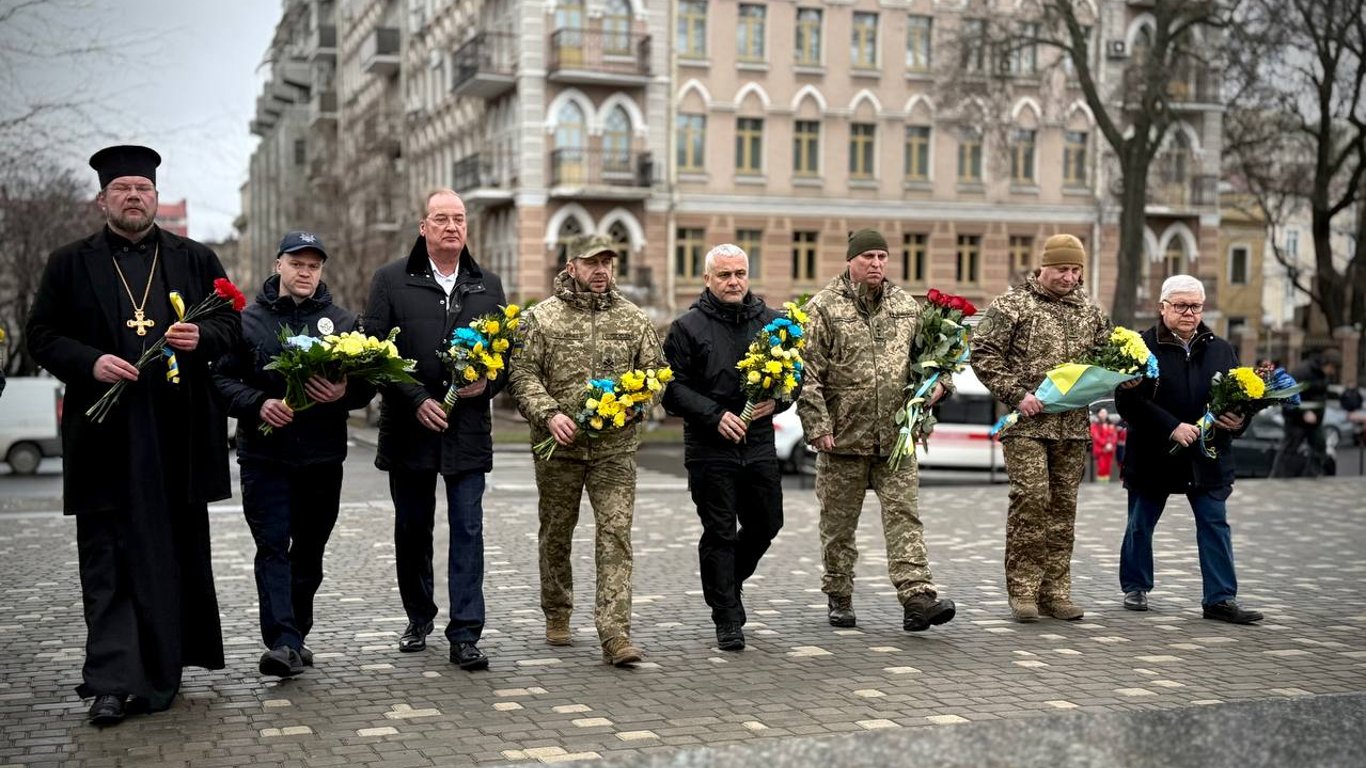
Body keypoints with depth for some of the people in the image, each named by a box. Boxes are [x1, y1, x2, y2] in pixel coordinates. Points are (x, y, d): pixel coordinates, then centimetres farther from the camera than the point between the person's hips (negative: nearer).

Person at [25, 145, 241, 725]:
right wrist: (89, 362, -13)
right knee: (108, 557, -3)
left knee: (178, 549, 9)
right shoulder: (69, 264, 8)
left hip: (178, 434, 2)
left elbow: (231, 323, 11)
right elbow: (41, 335, 5)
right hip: (107, 434, -2)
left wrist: (200, 337, -11)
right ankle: (113, 682, -4)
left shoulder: (196, 260, 12)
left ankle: (166, 662, 22)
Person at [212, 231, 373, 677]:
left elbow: (366, 384, 8)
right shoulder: (248, 321, 5)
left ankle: (296, 635, 24)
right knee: (273, 547, -9)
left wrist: (344, 393, -14)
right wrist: (258, 404, -16)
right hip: (264, 456, -2)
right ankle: (283, 643, -14)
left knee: (310, 552, 10)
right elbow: (223, 378, 1)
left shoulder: (342, 322, 9)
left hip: (323, 456, 2)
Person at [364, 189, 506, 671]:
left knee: (468, 531, -3)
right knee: (412, 531, 11)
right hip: (410, 428, 0)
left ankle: (465, 635, 0)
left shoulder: (488, 285, 10)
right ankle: (419, 620, 28)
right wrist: (416, 400, -12)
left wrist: (488, 383, -8)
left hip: (469, 429, 1)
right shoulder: (391, 280, 2)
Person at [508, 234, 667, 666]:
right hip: (559, 446, -1)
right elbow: (523, 374, -3)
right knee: (556, 534, 12)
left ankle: (615, 634, -11)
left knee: (616, 534, -9)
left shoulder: (633, 319, 8)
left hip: (616, 447, 1)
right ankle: (557, 617, 32)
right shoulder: (541, 318, 0)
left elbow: (654, 370, 12)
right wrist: (549, 414, -17)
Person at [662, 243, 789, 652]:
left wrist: (775, 400, -6)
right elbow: (673, 388, -6)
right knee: (719, 533, 1)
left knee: (766, 524, 11)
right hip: (709, 447, -4)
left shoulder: (772, 322, 8)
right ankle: (728, 620, 9)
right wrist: (716, 416, -17)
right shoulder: (688, 327, -3)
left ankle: (725, 583, 38)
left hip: (759, 443, 4)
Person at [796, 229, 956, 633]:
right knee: (839, 522, 9)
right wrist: (817, 426, -13)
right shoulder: (824, 307, -5)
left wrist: (937, 381, 1)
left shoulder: (906, 306, 10)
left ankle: (916, 598, -8)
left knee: (904, 514, -5)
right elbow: (808, 374, -8)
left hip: (896, 437, 3)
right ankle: (839, 598, 23)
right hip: (843, 437, -3)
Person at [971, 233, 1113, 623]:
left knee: (1064, 505, 7)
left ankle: (1055, 590, 14)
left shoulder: (1090, 312, 14)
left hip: (1073, 427, 5)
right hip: (1026, 423, -5)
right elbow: (983, 353, -6)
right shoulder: (1012, 306, -2)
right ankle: (1023, 589, -2)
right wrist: (1017, 394, -14)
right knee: (1031, 499, -12)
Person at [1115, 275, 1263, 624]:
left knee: (1215, 525, -2)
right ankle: (1135, 587, 28)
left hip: (1207, 458, 3)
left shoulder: (1221, 350, 7)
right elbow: (1128, 401, -16)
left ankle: (1220, 599, 3)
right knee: (1140, 524, 11)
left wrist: (1238, 421, -12)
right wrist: (1172, 427, -23)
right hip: (1154, 455, -2)